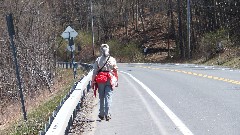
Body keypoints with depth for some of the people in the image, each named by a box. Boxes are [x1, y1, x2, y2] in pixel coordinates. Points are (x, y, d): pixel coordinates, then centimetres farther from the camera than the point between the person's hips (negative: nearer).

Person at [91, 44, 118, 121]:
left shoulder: (98, 60, -2)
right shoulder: (112, 59, -1)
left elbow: (94, 72, -1)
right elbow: (116, 71, 4)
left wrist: (93, 82, 5)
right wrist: (116, 81, 14)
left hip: (100, 81, 1)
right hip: (110, 80, -1)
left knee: (101, 98, 13)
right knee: (108, 97, 0)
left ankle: (101, 114, 19)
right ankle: (107, 114, -8)